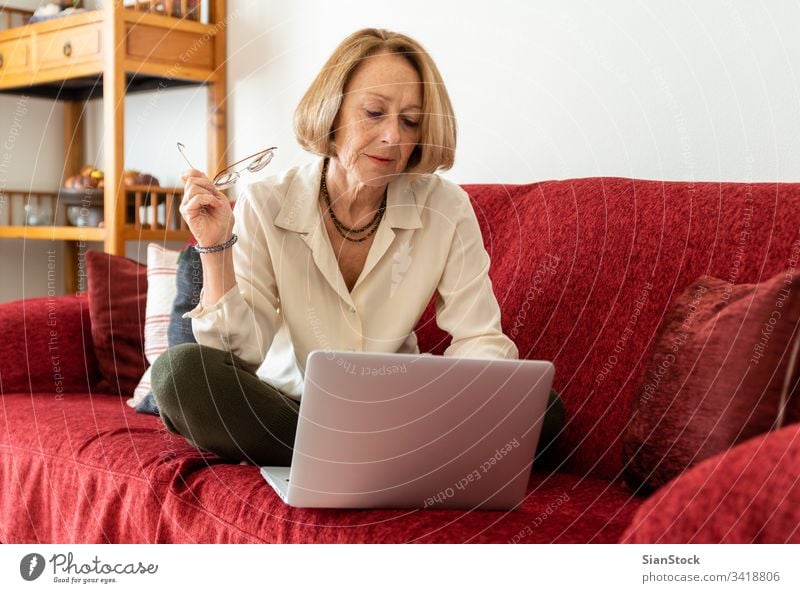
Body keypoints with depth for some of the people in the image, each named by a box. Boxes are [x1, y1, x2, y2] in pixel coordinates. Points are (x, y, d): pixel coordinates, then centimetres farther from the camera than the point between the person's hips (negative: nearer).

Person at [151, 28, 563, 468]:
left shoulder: (445, 209, -7)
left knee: (540, 408, -22)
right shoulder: (265, 205, -8)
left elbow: (479, 342, -8)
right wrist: (217, 249, -23)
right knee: (179, 369, -28)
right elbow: (243, 355, -10)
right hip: (286, 408, 0)